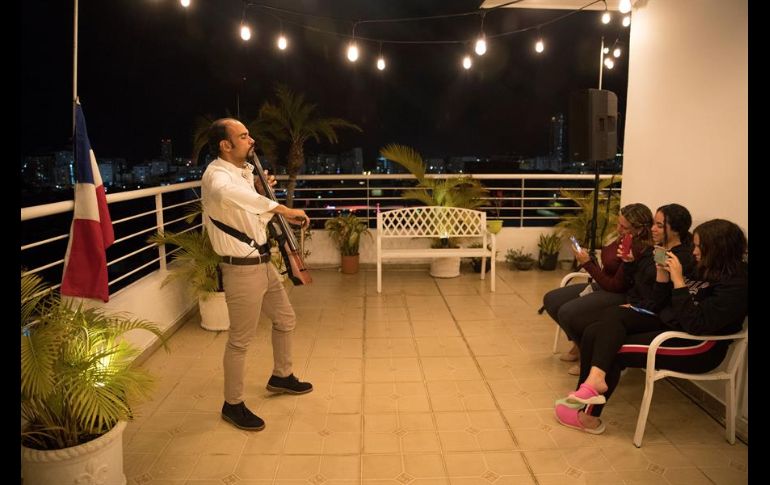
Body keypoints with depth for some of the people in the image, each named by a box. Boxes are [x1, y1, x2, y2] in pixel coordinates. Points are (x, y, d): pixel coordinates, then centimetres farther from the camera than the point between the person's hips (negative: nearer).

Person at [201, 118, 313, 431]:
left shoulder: (243, 173, 11)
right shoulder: (216, 174, -18)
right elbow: (226, 194, -46)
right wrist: (281, 208, -44)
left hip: (262, 262, 9)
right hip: (241, 269, -9)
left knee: (285, 319, 22)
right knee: (241, 340, 3)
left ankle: (281, 376, 43)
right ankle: (233, 404, 21)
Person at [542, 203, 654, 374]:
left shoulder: (639, 251, -26)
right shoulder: (623, 238, -2)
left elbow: (616, 286, -21)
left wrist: (587, 263, -22)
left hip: (618, 296, -9)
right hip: (601, 285, 9)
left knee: (567, 312, -26)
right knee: (551, 300, 5)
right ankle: (578, 344, 22)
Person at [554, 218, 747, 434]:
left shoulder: (737, 284, -16)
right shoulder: (702, 269, 9)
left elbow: (697, 325, -26)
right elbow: (660, 305, 12)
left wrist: (678, 282, -25)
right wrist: (662, 273, -3)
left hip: (699, 346, -8)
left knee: (615, 351, -15)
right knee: (614, 315, -14)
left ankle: (589, 414, -1)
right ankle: (595, 377, -28)